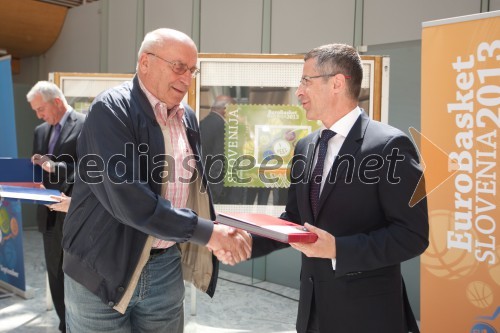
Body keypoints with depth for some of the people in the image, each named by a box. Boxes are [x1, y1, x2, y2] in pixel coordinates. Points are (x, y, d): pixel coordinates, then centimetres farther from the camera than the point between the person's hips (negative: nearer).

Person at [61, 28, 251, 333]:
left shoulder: (188, 117, 7)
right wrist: (205, 231, -23)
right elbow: (126, 196, -25)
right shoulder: (111, 109, -15)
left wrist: (218, 232, -6)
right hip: (103, 269, -5)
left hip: (167, 267, 6)